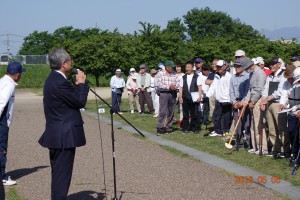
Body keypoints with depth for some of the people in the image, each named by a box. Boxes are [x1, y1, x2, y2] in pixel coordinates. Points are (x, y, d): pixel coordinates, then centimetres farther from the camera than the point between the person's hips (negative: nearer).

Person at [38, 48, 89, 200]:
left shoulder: (53, 79, 11)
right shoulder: (60, 82, -21)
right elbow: (80, 102, -16)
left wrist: (77, 85, 7)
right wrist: (81, 83, -4)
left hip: (56, 135, 10)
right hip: (64, 136, -10)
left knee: (58, 173, 18)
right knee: (62, 174, -4)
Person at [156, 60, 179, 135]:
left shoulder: (174, 74, 10)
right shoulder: (160, 74, -1)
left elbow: (178, 82, 7)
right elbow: (159, 84, -9)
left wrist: (174, 86, -15)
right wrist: (169, 87, -15)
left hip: (173, 93, 4)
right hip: (164, 93, -4)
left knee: (171, 112, 7)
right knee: (163, 112, -9)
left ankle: (169, 127, 15)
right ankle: (160, 128, -6)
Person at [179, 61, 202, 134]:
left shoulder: (197, 77, 4)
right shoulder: (183, 77, 12)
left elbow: (199, 87, 0)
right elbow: (181, 88, 10)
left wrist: (199, 96, -8)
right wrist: (180, 97, 3)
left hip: (194, 98, -3)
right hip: (185, 98, 3)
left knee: (195, 114, 0)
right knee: (185, 114, 5)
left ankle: (195, 128, 8)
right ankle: (185, 128, 12)